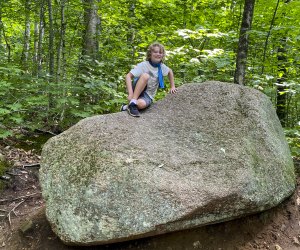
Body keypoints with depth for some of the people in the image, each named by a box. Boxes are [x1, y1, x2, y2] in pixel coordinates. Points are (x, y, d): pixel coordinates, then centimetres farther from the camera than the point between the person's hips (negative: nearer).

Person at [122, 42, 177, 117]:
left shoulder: (161, 66, 0)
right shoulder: (143, 65, -11)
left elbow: (170, 71, 23)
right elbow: (128, 76, -18)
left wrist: (172, 87, 18)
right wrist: (130, 93, -29)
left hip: (148, 96, 2)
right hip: (136, 90, -2)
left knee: (141, 104, -38)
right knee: (145, 75, -34)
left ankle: (127, 107, -7)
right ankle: (132, 103, -30)